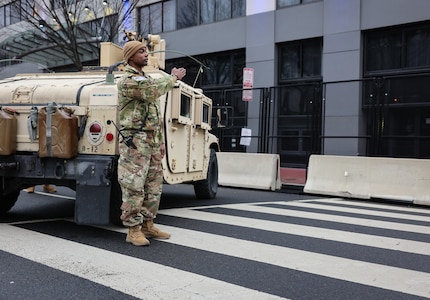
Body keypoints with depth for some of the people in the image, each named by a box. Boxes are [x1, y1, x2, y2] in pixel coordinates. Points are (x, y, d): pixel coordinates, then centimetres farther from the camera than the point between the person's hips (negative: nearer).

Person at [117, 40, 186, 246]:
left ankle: (148, 225, 21)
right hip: (135, 142, -9)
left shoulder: (147, 79, 20)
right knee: (134, 187, -6)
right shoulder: (127, 81, -8)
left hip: (152, 142, 9)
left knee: (153, 186, 11)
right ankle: (133, 230, 2)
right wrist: (174, 78, -9)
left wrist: (161, 142, 18)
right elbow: (153, 91, -24)